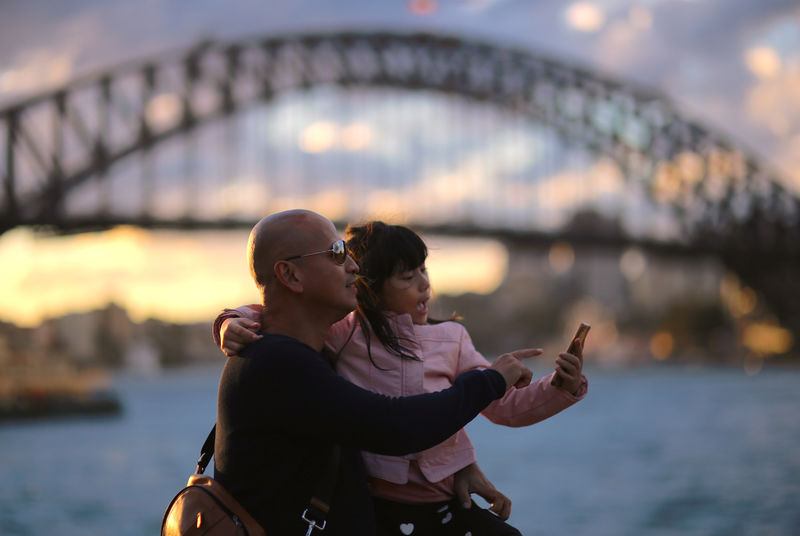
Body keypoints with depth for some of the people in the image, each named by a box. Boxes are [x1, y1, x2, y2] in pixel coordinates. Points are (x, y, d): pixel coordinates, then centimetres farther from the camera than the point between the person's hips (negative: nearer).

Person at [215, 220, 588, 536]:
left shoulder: (449, 338, 8)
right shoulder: (342, 332, -4)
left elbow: (506, 407, 7)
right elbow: (269, 315, 1)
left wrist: (563, 387, -8)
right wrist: (232, 324, -21)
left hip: (443, 505, 4)